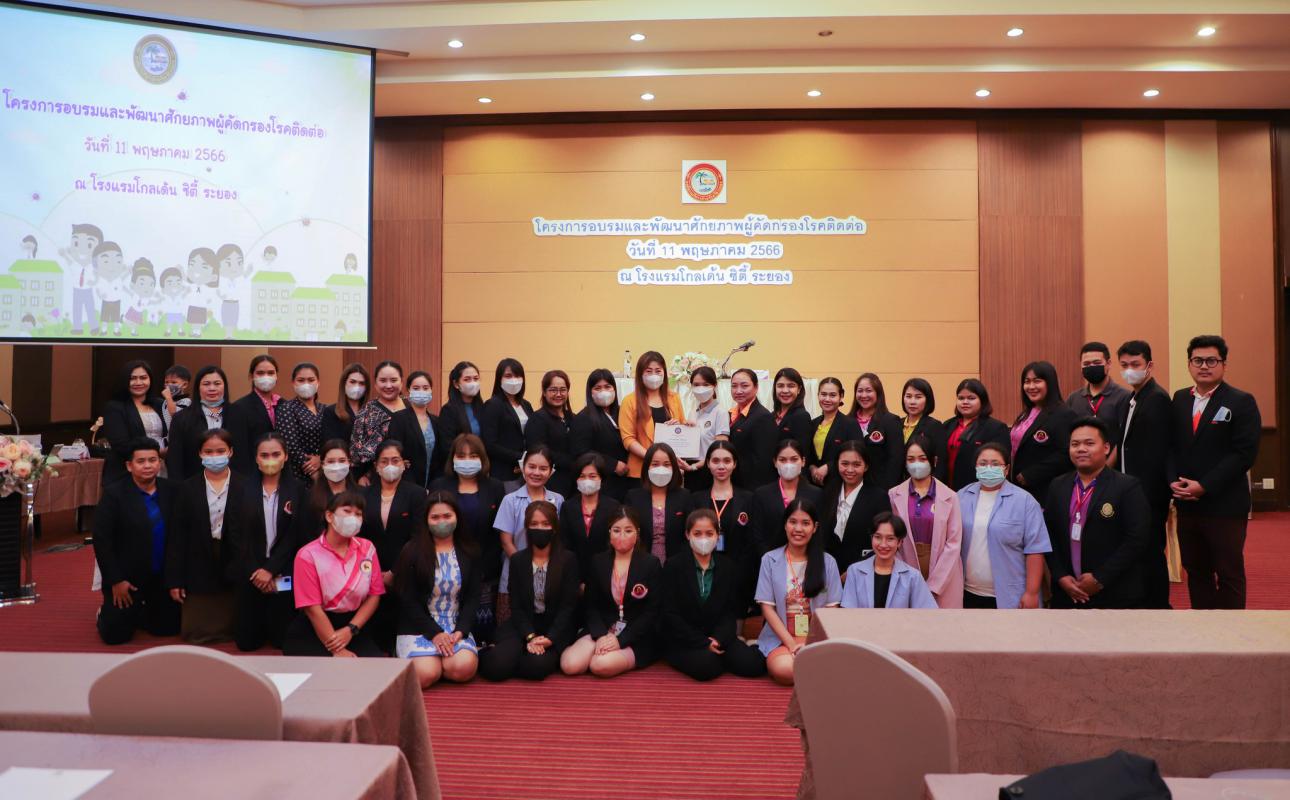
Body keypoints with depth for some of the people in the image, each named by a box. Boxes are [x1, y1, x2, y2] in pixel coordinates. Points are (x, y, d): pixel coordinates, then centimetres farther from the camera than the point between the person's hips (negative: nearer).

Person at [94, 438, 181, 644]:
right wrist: (115, 580, -15)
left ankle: (139, 614, 41)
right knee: (115, 635, 2)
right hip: (126, 579, -3)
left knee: (168, 628, 9)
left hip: (163, 578, 3)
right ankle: (106, 612, 36)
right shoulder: (114, 493, -12)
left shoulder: (172, 490, -2)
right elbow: (101, 540, -13)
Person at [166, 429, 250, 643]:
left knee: (234, 630, 7)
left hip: (235, 571, -1)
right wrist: (174, 579, -2)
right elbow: (178, 536, 1)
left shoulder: (245, 487, -2)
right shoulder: (188, 488, 1)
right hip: (199, 572, 1)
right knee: (195, 634, 8)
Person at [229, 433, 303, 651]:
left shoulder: (298, 490, -3)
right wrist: (255, 571, -10)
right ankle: (259, 628, 37)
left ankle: (274, 629, 36)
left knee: (282, 639, 2)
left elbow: (295, 536, -7)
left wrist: (270, 570, -14)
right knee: (246, 642, 4)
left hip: (283, 575, -1)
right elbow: (236, 536, -1)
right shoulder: (244, 489, 1)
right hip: (250, 574, 2)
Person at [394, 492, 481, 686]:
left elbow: (472, 598, 5)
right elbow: (408, 600, -5)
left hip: (456, 628, 2)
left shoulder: (469, 553, 6)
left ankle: (439, 660, 7)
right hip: (418, 628, -2)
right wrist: (434, 633, -14)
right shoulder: (412, 551, -3)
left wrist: (460, 631, -12)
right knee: (426, 675, -26)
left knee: (464, 668, -27)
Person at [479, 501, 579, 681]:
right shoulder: (517, 560, 6)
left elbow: (568, 606, -6)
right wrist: (530, 636, -16)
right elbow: (516, 606, 0)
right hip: (523, 626, 2)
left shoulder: (568, 560, -2)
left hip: (557, 627, -2)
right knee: (498, 667, -24)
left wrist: (549, 638, -19)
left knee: (535, 667, -31)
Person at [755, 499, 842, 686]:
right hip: (780, 638, -1)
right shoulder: (770, 560, 1)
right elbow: (767, 608, -3)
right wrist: (792, 644, -13)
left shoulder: (827, 562, 5)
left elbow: (831, 609, 3)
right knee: (784, 670, -34)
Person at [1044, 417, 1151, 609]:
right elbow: (1050, 536, 8)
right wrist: (1061, 577, -4)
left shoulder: (1128, 486, -5)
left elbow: (1137, 538, -12)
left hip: (1116, 598, -4)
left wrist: (1100, 579, -14)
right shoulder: (1058, 486, 10)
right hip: (1066, 595, 4)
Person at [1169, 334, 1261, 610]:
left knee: (1229, 574, 4)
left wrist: (1204, 487, -17)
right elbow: (1171, 446, 9)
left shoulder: (1242, 402, -4)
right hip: (1187, 505, 5)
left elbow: (1245, 453, -12)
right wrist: (1173, 481, -8)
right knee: (1196, 572, 12)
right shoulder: (1180, 399, 11)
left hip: (1225, 505, -5)